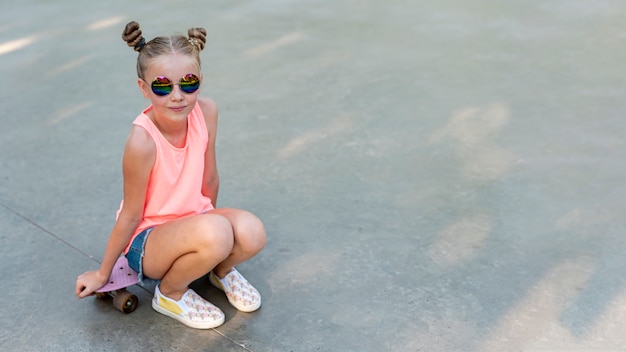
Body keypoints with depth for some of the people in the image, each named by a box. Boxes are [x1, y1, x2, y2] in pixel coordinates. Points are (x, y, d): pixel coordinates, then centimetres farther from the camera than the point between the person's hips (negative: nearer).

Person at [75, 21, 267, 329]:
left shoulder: (206, 111, -14)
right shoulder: (142, 141, -28)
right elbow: (130, 214, -16)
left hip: (192, 220, 5)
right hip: (146, 240, -5)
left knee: (251, 234, -26)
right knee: (215, 233, -35)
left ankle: (221, 270, 10)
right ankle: (170, 293, -4)